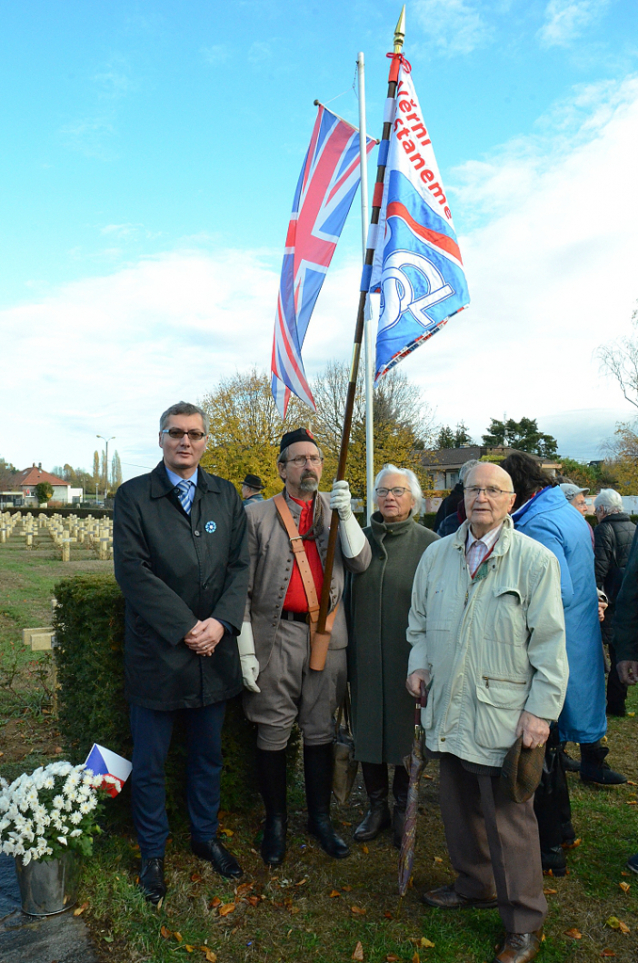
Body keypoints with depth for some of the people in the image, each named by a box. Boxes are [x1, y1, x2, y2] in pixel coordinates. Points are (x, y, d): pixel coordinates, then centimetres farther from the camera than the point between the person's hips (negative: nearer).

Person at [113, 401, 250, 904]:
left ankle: (205, 835, 41)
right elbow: (133, 571, -13)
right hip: (156, 652, -3)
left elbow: (240, 565, 1)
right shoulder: (133, 496, -5)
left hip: (214, 653, 3)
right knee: (149, 763, 12)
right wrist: (185, 628, -17)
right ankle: (153, 853, 34)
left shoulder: (226, 495, 6)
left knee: (209, 755, 19)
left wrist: (221, 622, -14)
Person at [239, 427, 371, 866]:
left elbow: (360, 562, -4)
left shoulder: (336, 510, 8)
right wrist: (245, 649, -5)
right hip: (277, 636, -2)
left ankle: (320, 818, 32)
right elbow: (243, 586, -1)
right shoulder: (258, 516, 0)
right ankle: (276, 822, 29)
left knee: (321, 732, 14)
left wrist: (346, 514, -18)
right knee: (273, 733, 9)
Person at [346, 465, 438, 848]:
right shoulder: (362, 538, 4)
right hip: (365, 654, 3)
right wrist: (348, 648, 1)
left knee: (404, 729, 8)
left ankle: (403, 807, 29)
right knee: (368, 728, 11)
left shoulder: (429, 543, -6)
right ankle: (377, 807, 30)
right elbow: (349, 594, 7)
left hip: (408, 654, -3)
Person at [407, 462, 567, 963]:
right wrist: (419, 661, 6)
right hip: (448, 710, 5)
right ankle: (474, 886, 42)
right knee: (460, 807, 19)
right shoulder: (437, 554, 7)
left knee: (509, 819, 4)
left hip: (504, 716, -4)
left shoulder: (536, 560, -7)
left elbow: (550, 643, -7)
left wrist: (541, 710, -10)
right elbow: (420, 618, 19)